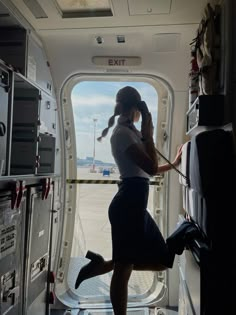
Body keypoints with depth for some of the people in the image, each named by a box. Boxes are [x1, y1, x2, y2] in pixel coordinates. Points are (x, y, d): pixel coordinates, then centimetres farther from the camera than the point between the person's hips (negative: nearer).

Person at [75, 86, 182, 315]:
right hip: (129, 203, -10)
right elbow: (151, 167, -18)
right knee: (124, 267, 0)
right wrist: (147, 132, -9)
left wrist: (173, 164, 35)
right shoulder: (123, 133, -10)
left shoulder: (128, 132, 19)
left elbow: (148, 169, 27)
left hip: (135, 203, 10)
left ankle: (103, 265, 17)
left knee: (161, 260, 14)